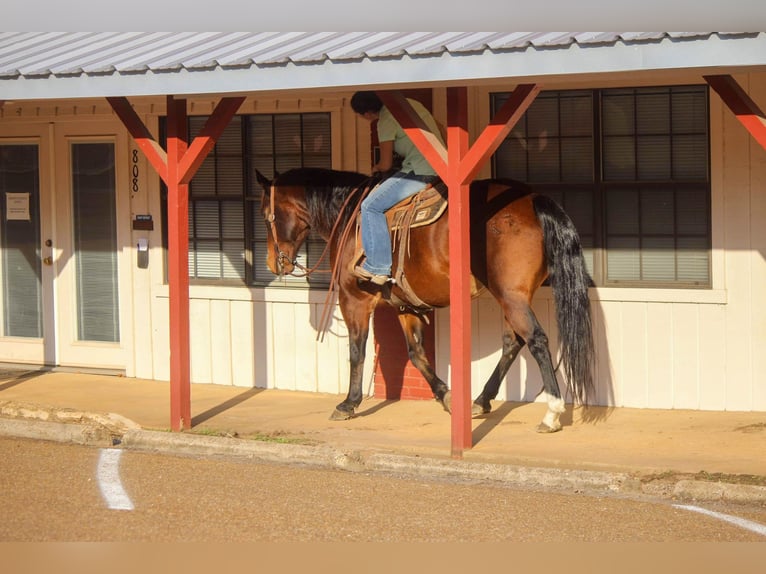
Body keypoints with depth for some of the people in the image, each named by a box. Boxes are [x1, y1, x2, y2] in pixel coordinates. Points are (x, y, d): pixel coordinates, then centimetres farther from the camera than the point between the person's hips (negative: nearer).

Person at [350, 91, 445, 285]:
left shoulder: (386, 121, -12)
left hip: (420, 172, -10)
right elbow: (440, 128, 25)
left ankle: (377, 267, -7)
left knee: (371, 206, -7)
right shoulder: (409, 103, 14)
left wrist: (376, 168, 18)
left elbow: (386, 164, -6)